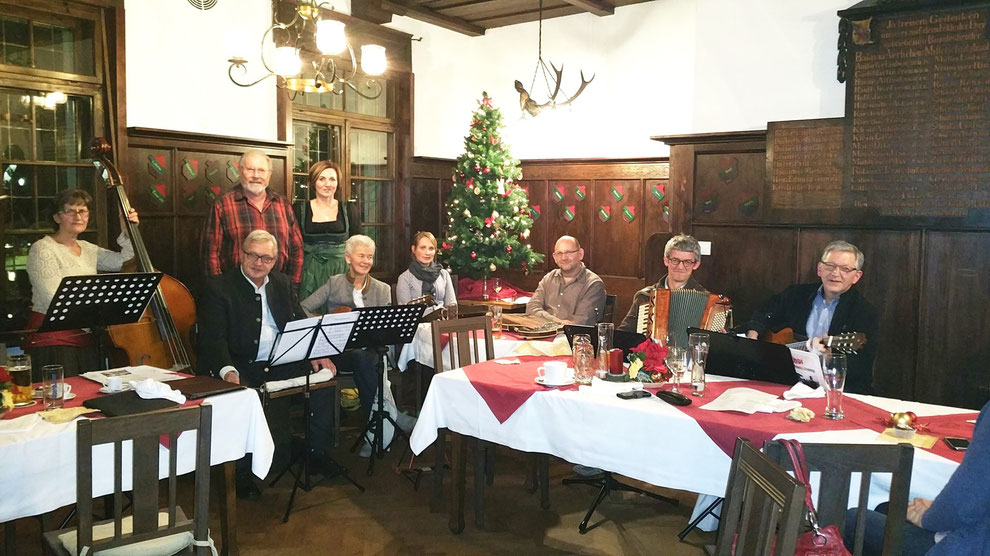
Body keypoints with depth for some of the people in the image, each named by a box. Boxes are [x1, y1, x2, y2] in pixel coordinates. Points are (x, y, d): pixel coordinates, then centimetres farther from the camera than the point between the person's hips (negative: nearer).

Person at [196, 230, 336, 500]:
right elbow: (213, 339, -12)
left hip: (282, 363, 5)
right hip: (240, 366, -4)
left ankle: (317, 455, 3)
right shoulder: (218, 288, -3)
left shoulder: (282, 283, 14)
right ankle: (243, 474, -12)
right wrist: (227, 371, -31)